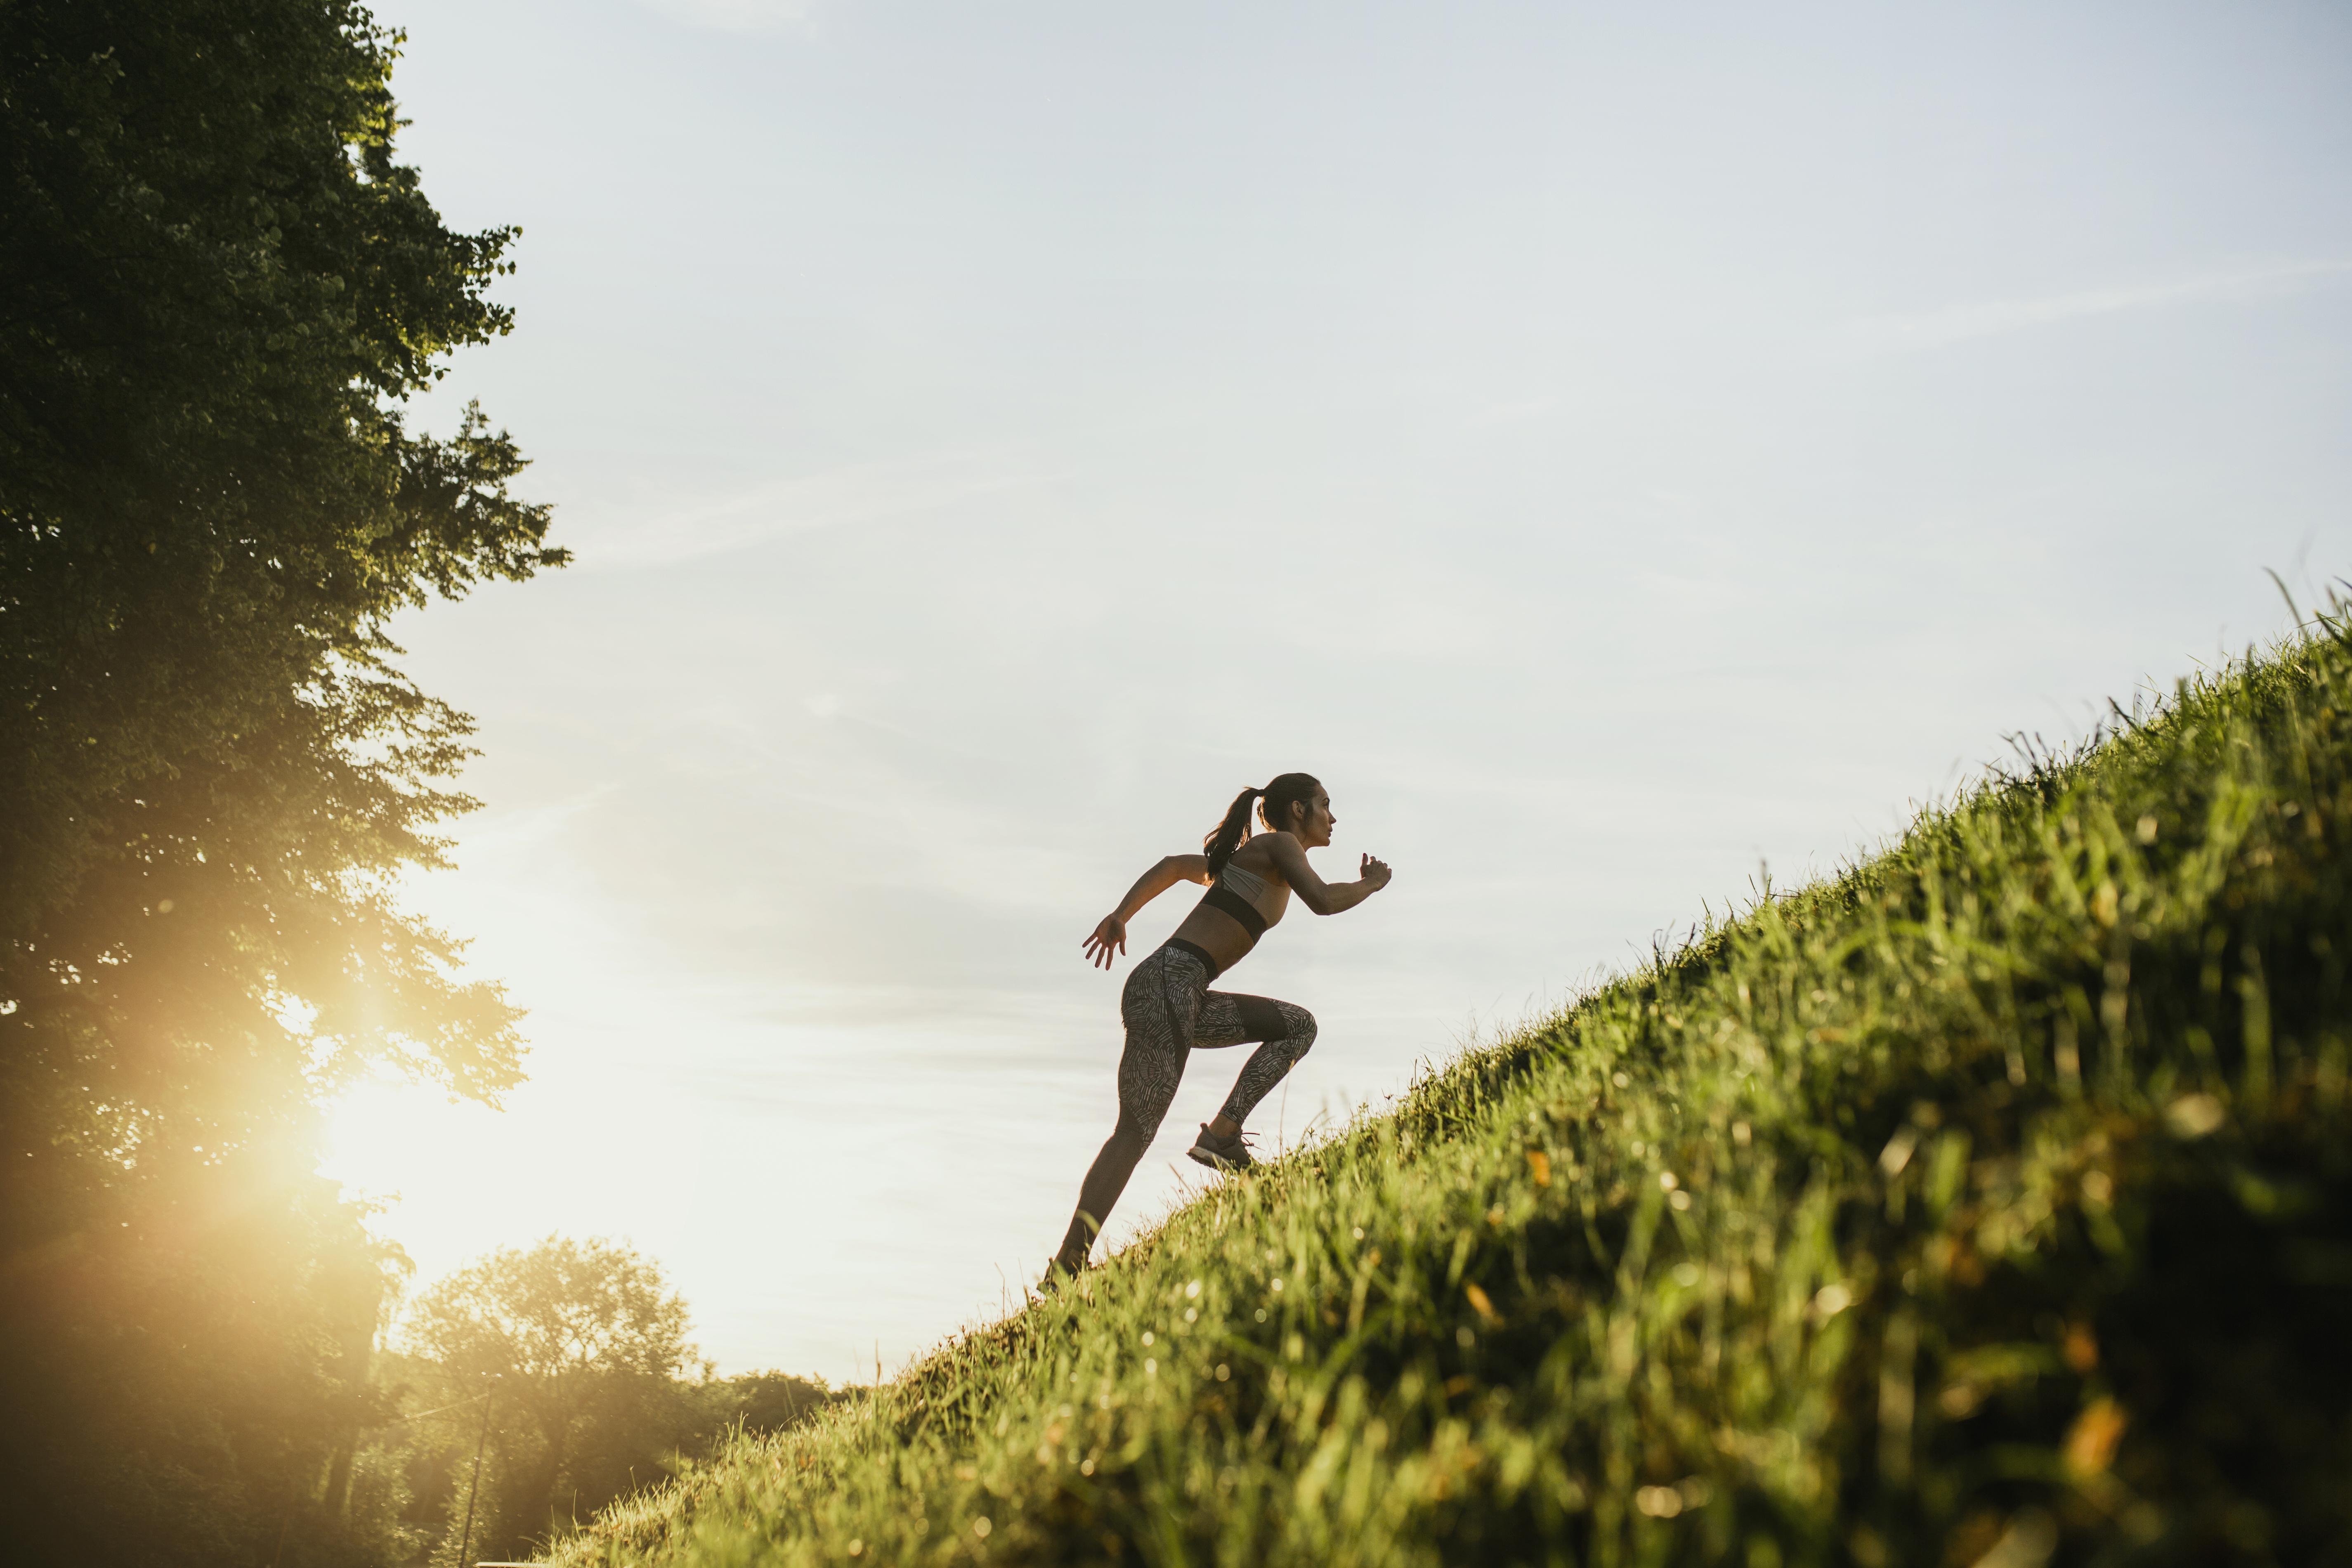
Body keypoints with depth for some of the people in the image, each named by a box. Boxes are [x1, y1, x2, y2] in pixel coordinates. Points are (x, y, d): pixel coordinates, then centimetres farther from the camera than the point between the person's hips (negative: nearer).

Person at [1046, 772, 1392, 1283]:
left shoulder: (1251, 858, 24)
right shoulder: (1278, 844, 0)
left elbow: (1175, 866, 31)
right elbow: (1323, 901, -15)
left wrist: (1121, 915, 25)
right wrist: (1369, 886, 4)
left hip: (1187, 999, 9)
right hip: (1167, 986, -9)